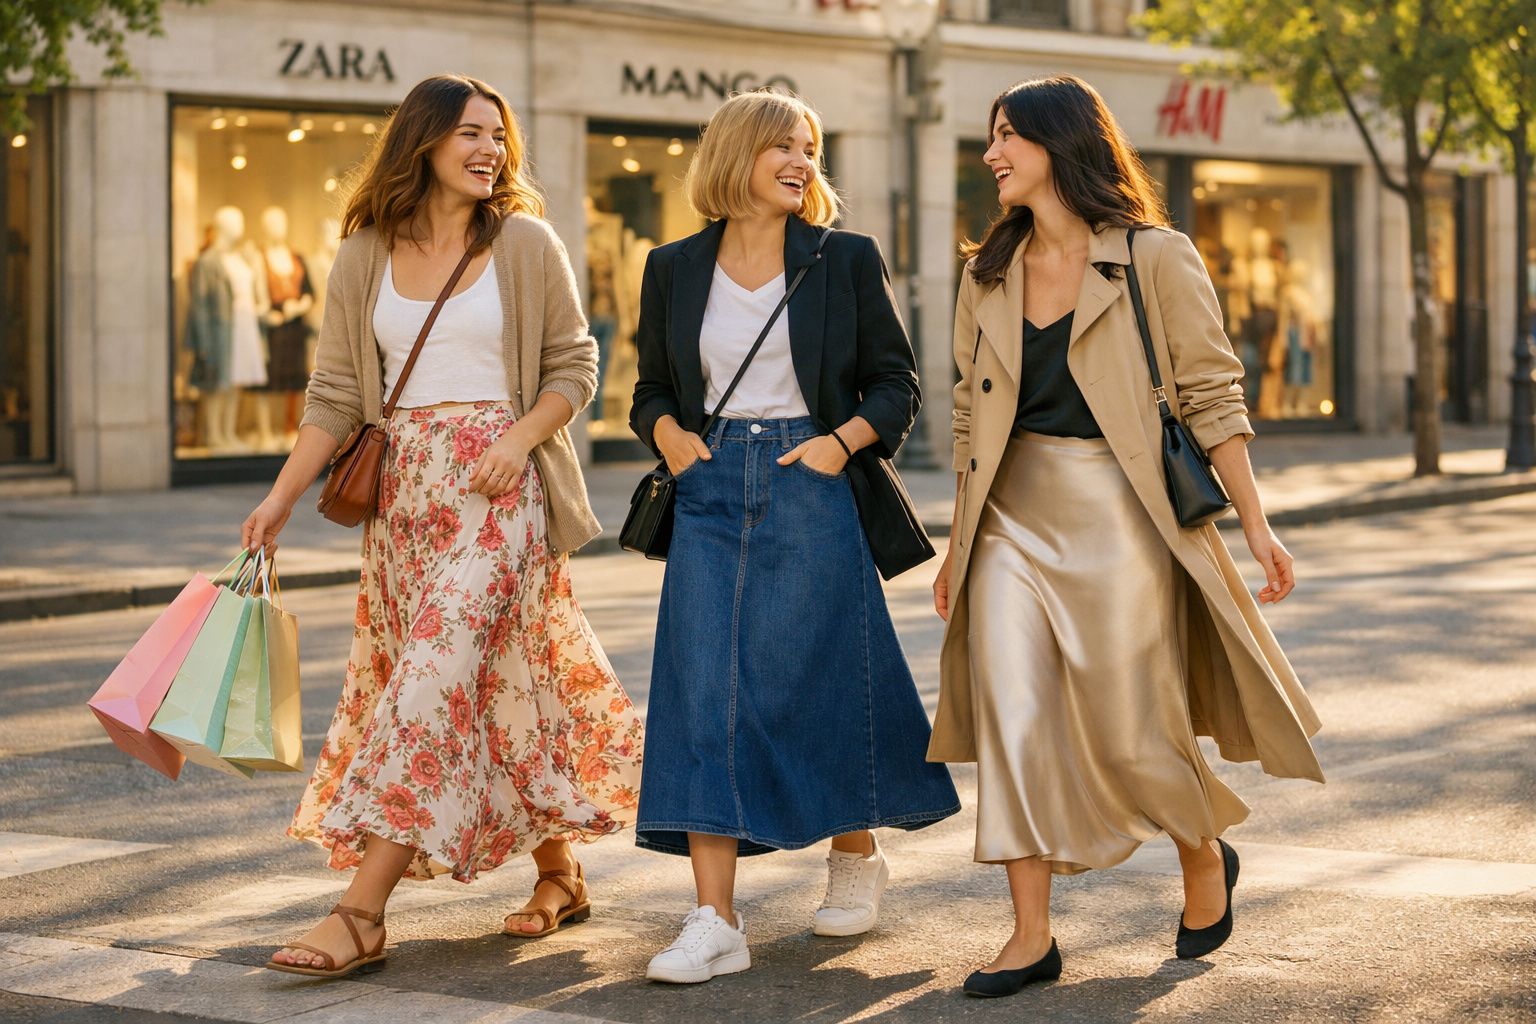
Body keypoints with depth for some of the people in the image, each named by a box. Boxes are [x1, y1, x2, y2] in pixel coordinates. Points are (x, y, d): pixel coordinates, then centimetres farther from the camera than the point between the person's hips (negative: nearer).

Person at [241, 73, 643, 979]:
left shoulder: (523, 242, 0)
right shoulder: (366, 256, 7)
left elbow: (574, 364, 3)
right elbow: (338, 393, 6)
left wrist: (520, 438, -14)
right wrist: (283, 496, -4)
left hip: (494, 485, -4)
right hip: (404, 488, 4)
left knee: (439, 670, -13)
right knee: (493, 684, 9)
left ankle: (362, 913, -16)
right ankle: (561, 876, 25)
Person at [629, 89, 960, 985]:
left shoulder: (846, 260, 4)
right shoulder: (675, 269, 10)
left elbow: (896, 383, 6)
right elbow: (653, 388, 18)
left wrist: (842, 440, -11)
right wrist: (667, 432, -3)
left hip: (811, 487, -1)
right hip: (711, 493, 2)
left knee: (819, 680, 3)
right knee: (706, 689, -7)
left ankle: (858, 853, 32)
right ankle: (716, 921, -7)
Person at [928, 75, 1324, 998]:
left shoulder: (1156, 259, -5)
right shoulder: (991, 273, 9)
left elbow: (1212, 396, -5)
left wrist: (1256, 525, -9)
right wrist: (959, 547, 15)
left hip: (1115, 516, -4)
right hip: (1015, 517, 5)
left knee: (1128, 730, 0)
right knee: (1012, 720, -4)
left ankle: (1207, 859, 30)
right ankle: (1033, 936, 2)